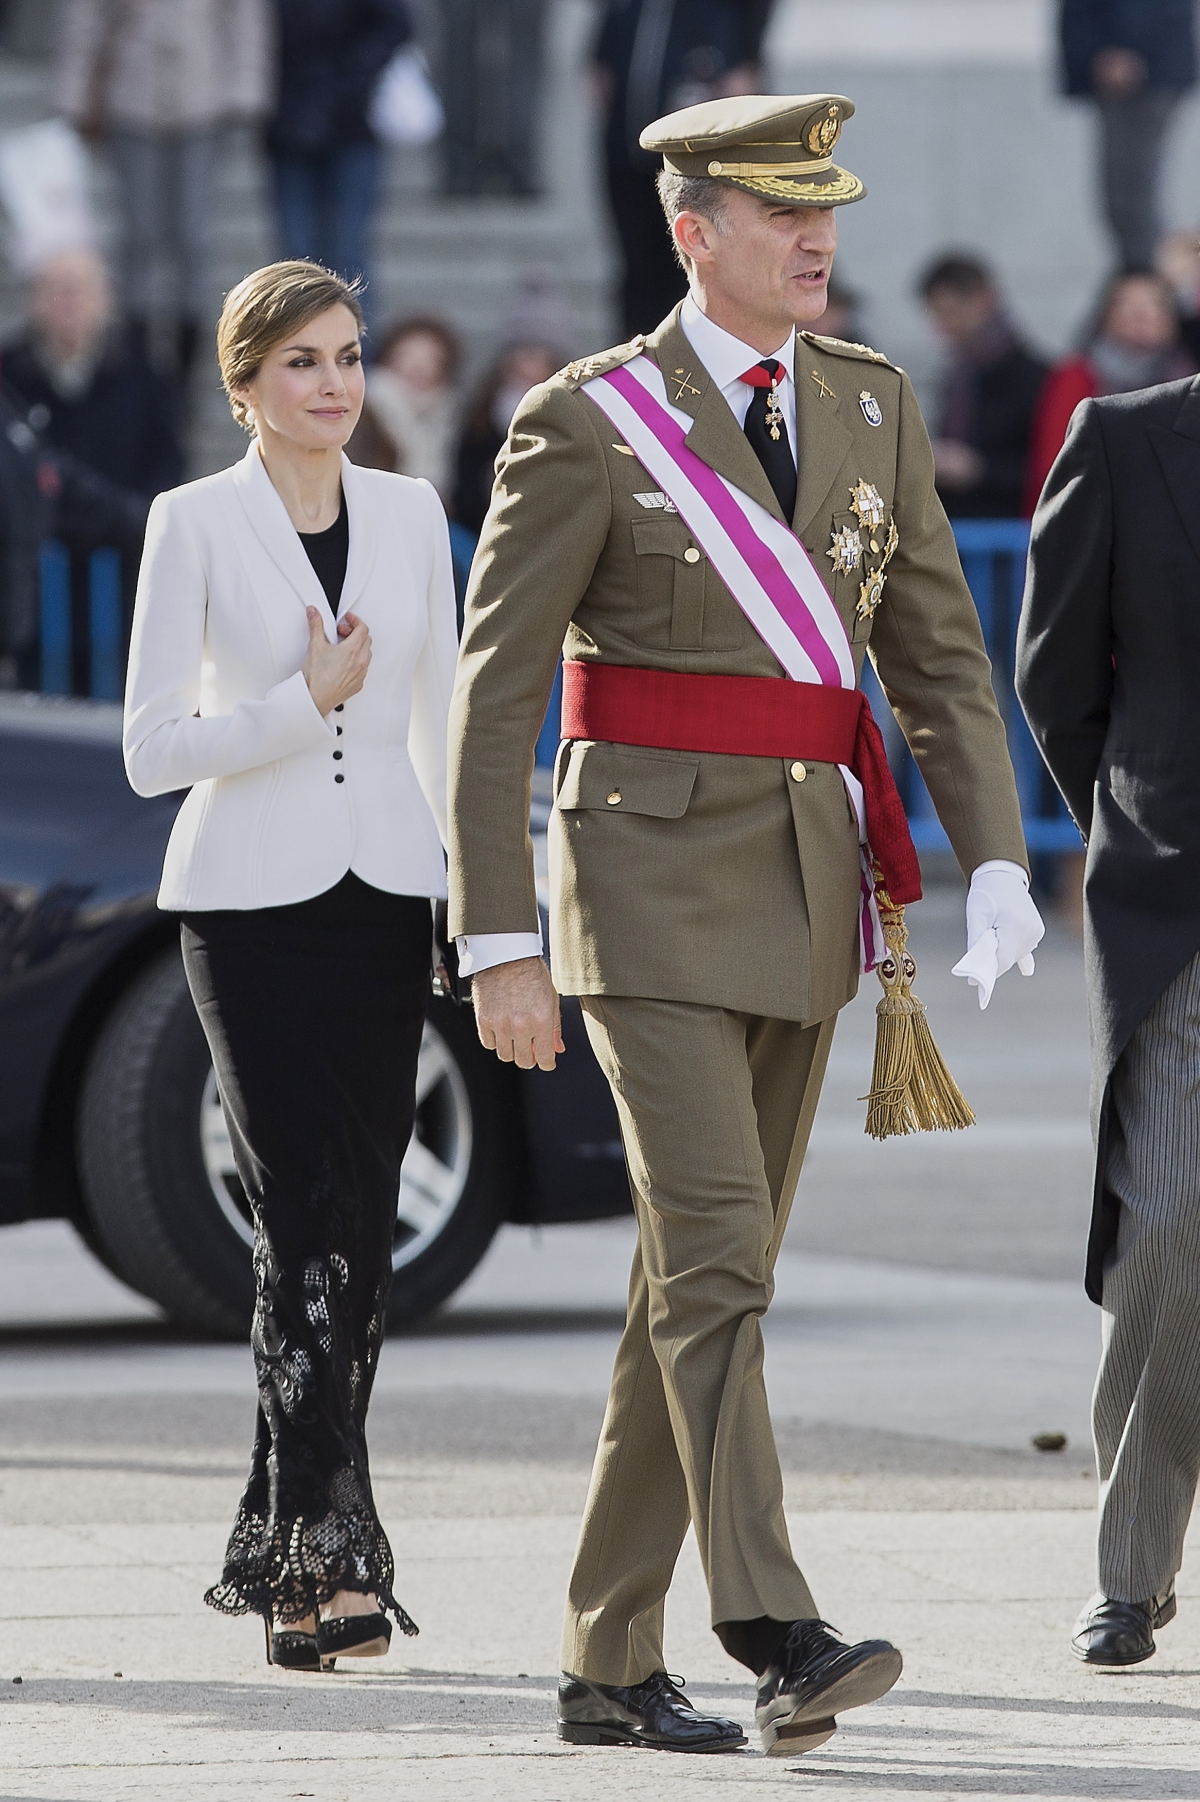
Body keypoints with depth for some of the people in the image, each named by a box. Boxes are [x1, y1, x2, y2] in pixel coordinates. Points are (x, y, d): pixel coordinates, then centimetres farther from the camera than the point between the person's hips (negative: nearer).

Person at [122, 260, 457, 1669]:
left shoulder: (410, 514, 10)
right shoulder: (195, 524, -2)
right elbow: (153, 748, -5)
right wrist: (304, 703, -15)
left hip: (383, 894, 4)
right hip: (253, 904, -4)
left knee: (358, 1236, 3)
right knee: (311, 1224, -13)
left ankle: (279, 1556, 15)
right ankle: (332, 1551, -15)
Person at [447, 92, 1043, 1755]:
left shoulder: (873, 406, 9)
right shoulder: (587, 427, -7)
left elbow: (938, 652, 10)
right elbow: (494, 694, -8)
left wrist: (997, 862, -4)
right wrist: (499, 944, -13)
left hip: (806, 890, 6)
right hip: (653, 883, -6)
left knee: (707, 1277, 8)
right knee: (715, 1256, -17)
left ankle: (610, 1664, 14)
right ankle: (778, 1639, -25)